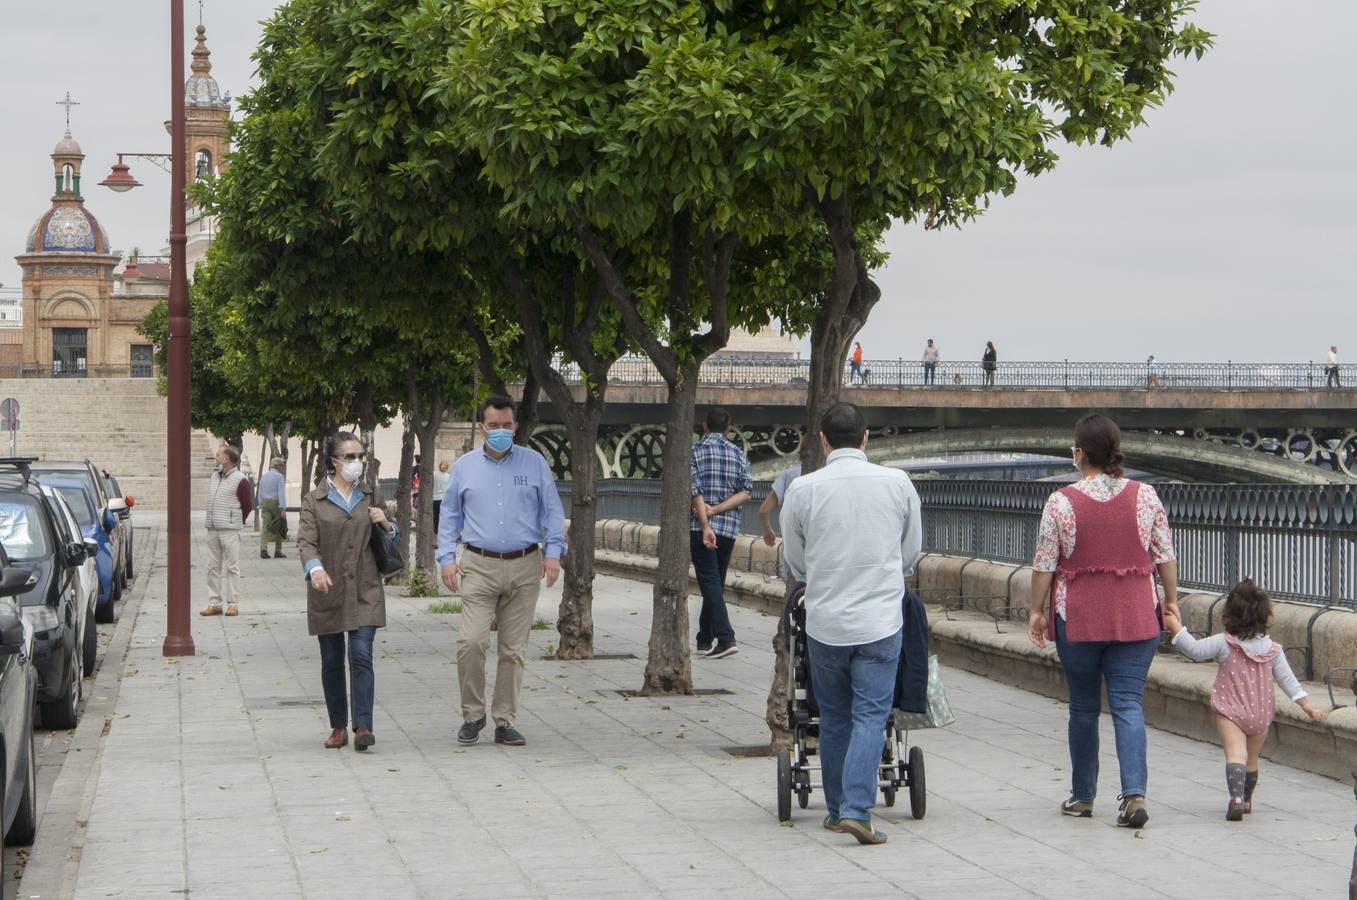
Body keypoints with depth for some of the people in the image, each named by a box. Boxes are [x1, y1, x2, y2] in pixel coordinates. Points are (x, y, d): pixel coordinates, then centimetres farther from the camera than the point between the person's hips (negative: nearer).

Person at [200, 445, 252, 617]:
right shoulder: (213, 477, 15)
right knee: (213, 567, 6)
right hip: (212, 529, 7)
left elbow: (248, 505, -4)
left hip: (230, 530, -7)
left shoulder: (240, 480, -7)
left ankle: (233, 604, -1)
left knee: (231, 567, -4)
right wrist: (211, 520, 14)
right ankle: (214, 603, 10)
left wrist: (237, 522, 3)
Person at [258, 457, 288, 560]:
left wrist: (261, 507, 23)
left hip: (265, 503, 5)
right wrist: (283, 509, -22)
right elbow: (282, 493, -17)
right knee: (279, 528, 10)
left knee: (265, 527, -4)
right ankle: (278, 552, 15)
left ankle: (263, 549, -22)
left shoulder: (264, 477, 12)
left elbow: (260, 494, 16)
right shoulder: (279, 476, -8)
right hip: (276, 504, -5)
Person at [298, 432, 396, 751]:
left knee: (361, 655, -12)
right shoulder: (314, 500, 4)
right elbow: (306, 540, -7)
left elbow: (391, 541, 23)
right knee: (332, 662, 5)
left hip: (365, 591, 1)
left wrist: (385, 524, 0)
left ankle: (363, 726, -15)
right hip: (327, 592, -1)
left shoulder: (370, 497, 13)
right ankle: (338, 727, 15)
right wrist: (315, 568, -27)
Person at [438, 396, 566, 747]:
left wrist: (553, 552, -2)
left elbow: (552, 511, 9)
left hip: (524, 567, 1)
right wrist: (447, 557, 2)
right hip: (479, 567, -1)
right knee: (471, 642, -14)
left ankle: (505, 721, 10)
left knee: (513, 649, 3)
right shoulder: (464, 467, 9)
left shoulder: (534, 464, 8)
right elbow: (449, 516, 13)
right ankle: (472, 715, 2)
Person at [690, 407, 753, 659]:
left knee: (710, 582, -8)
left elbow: (695, 490, -13)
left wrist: (706, 526, -17)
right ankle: (705, 639, 21)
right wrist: (716, 510, -6)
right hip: (730, 527, 4)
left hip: (700, 527, -4)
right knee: (716, 583, 15)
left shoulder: (694, 451, -3)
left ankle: (726, 638, -21)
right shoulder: (739, 454, 9)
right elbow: (747, 492, -1)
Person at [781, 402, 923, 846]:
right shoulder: (898, 484, -2)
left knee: (833, 718, 13)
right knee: (870, 716, -1)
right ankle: (857, 810, -13)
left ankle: (837, 809, 21)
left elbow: (795, 563, 8)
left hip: (824, 621, 1)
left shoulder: (802, 489, -5)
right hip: (880, 619, -1)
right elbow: (912, 552, 11)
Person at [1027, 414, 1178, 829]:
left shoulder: (1061, 502, -7)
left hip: (1078, 618, -1)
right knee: (1129, 705, 0)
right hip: (1136, 616, 1)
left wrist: (1036, 610, 8)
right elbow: (1165, 556, 4)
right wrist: (1171, 599, 16)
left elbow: (1044, 564, -3)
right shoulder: (1146, 496, -1)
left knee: (1083, 707, 12)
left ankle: (1082, 796, 20)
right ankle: (1134, 793, -15)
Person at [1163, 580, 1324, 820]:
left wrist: (1174, 625, -3)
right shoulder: (1272, 648, 3)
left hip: (1230, 712, -4)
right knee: (1252, 758, 20)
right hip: (1261, 714, 4)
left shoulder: (1224, 643, -8)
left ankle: (1236, 798, -39)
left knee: (1235, 753, -17)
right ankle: (1246, 800, 37)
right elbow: (1287, 678, 3)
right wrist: (1306, 703, 8)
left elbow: (1194, 650, -10)